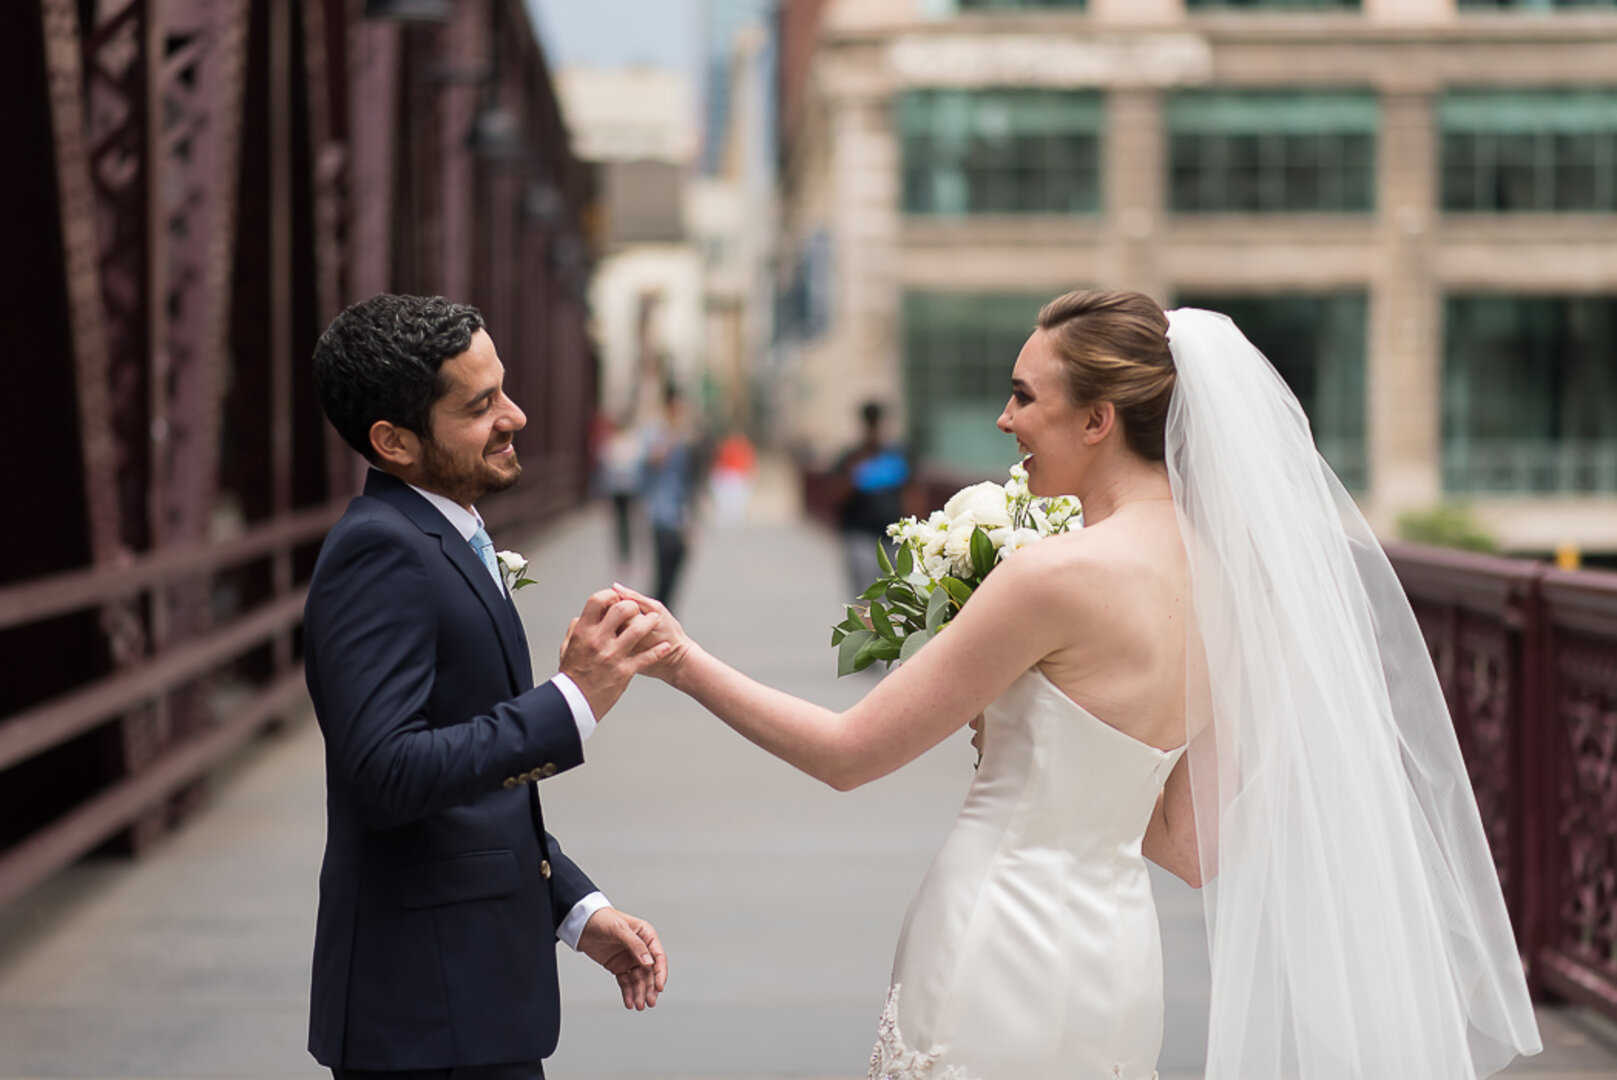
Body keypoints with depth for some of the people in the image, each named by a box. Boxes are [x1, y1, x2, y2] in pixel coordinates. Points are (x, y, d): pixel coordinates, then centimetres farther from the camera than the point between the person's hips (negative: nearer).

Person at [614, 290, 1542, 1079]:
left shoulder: (1064, 573, -18)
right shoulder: (1218, 574, 6)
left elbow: (848, 754, -12)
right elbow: (1190, 841, 12)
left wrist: (689, 664, -3)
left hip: (1008, 963, -8)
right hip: (1114, 963, 8)